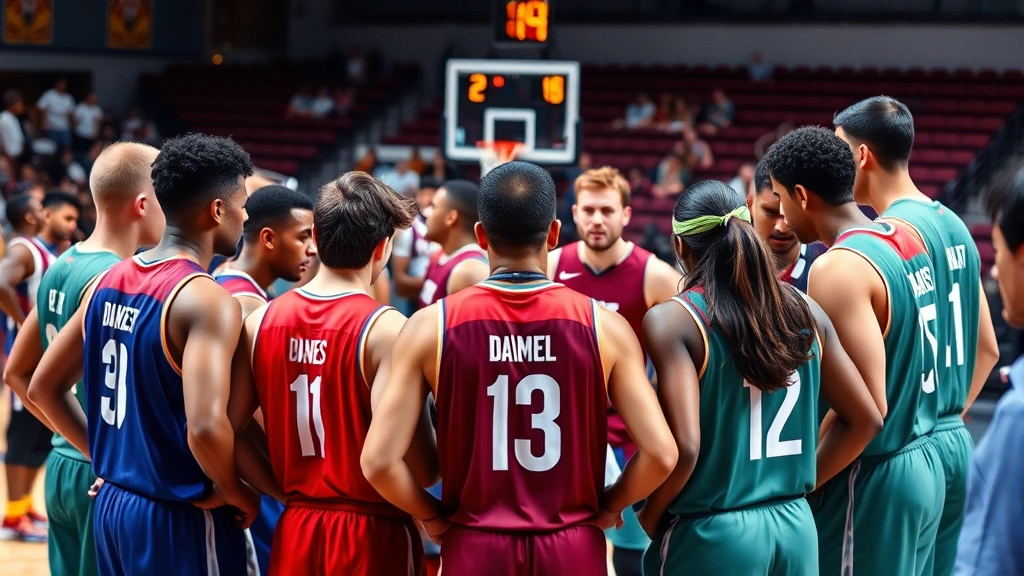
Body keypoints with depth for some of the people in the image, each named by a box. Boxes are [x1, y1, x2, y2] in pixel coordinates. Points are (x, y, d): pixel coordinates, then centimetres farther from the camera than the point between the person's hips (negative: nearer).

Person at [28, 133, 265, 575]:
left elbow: (43, 388, 14)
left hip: (112, 505, 8)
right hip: (179, 521, -8)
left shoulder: (109, 282, 7)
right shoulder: (206, 299, -17)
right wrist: (238, 496, -12)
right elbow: (206, 428, -29)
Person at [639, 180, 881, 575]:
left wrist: (650, 518, -4)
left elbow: (683, 447, -20)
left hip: (711, 537, -5)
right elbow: (864, 420, 10)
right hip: (795, 527, 5)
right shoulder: (804, 312, 4)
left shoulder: (672, 321, -11)